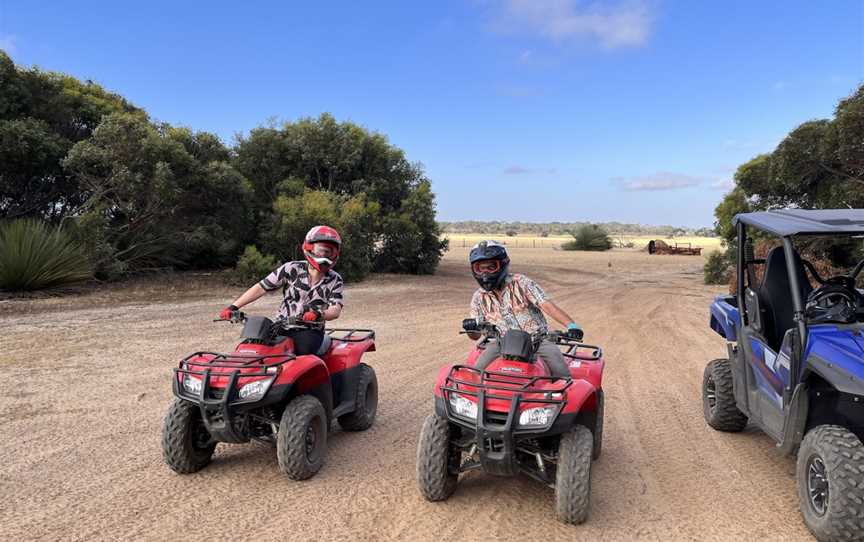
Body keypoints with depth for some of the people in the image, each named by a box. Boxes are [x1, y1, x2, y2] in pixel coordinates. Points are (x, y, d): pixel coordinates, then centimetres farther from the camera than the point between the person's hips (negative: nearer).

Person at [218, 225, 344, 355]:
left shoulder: (335, 280, 1)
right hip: (283, 327, 1)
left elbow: (336, 310, -11)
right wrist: (233, 307, -11)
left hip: (311, 331, 0)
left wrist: (318, 314, -34)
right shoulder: (291, 269, -3)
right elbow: (261, 288, -3)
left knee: (303, 351, -31)